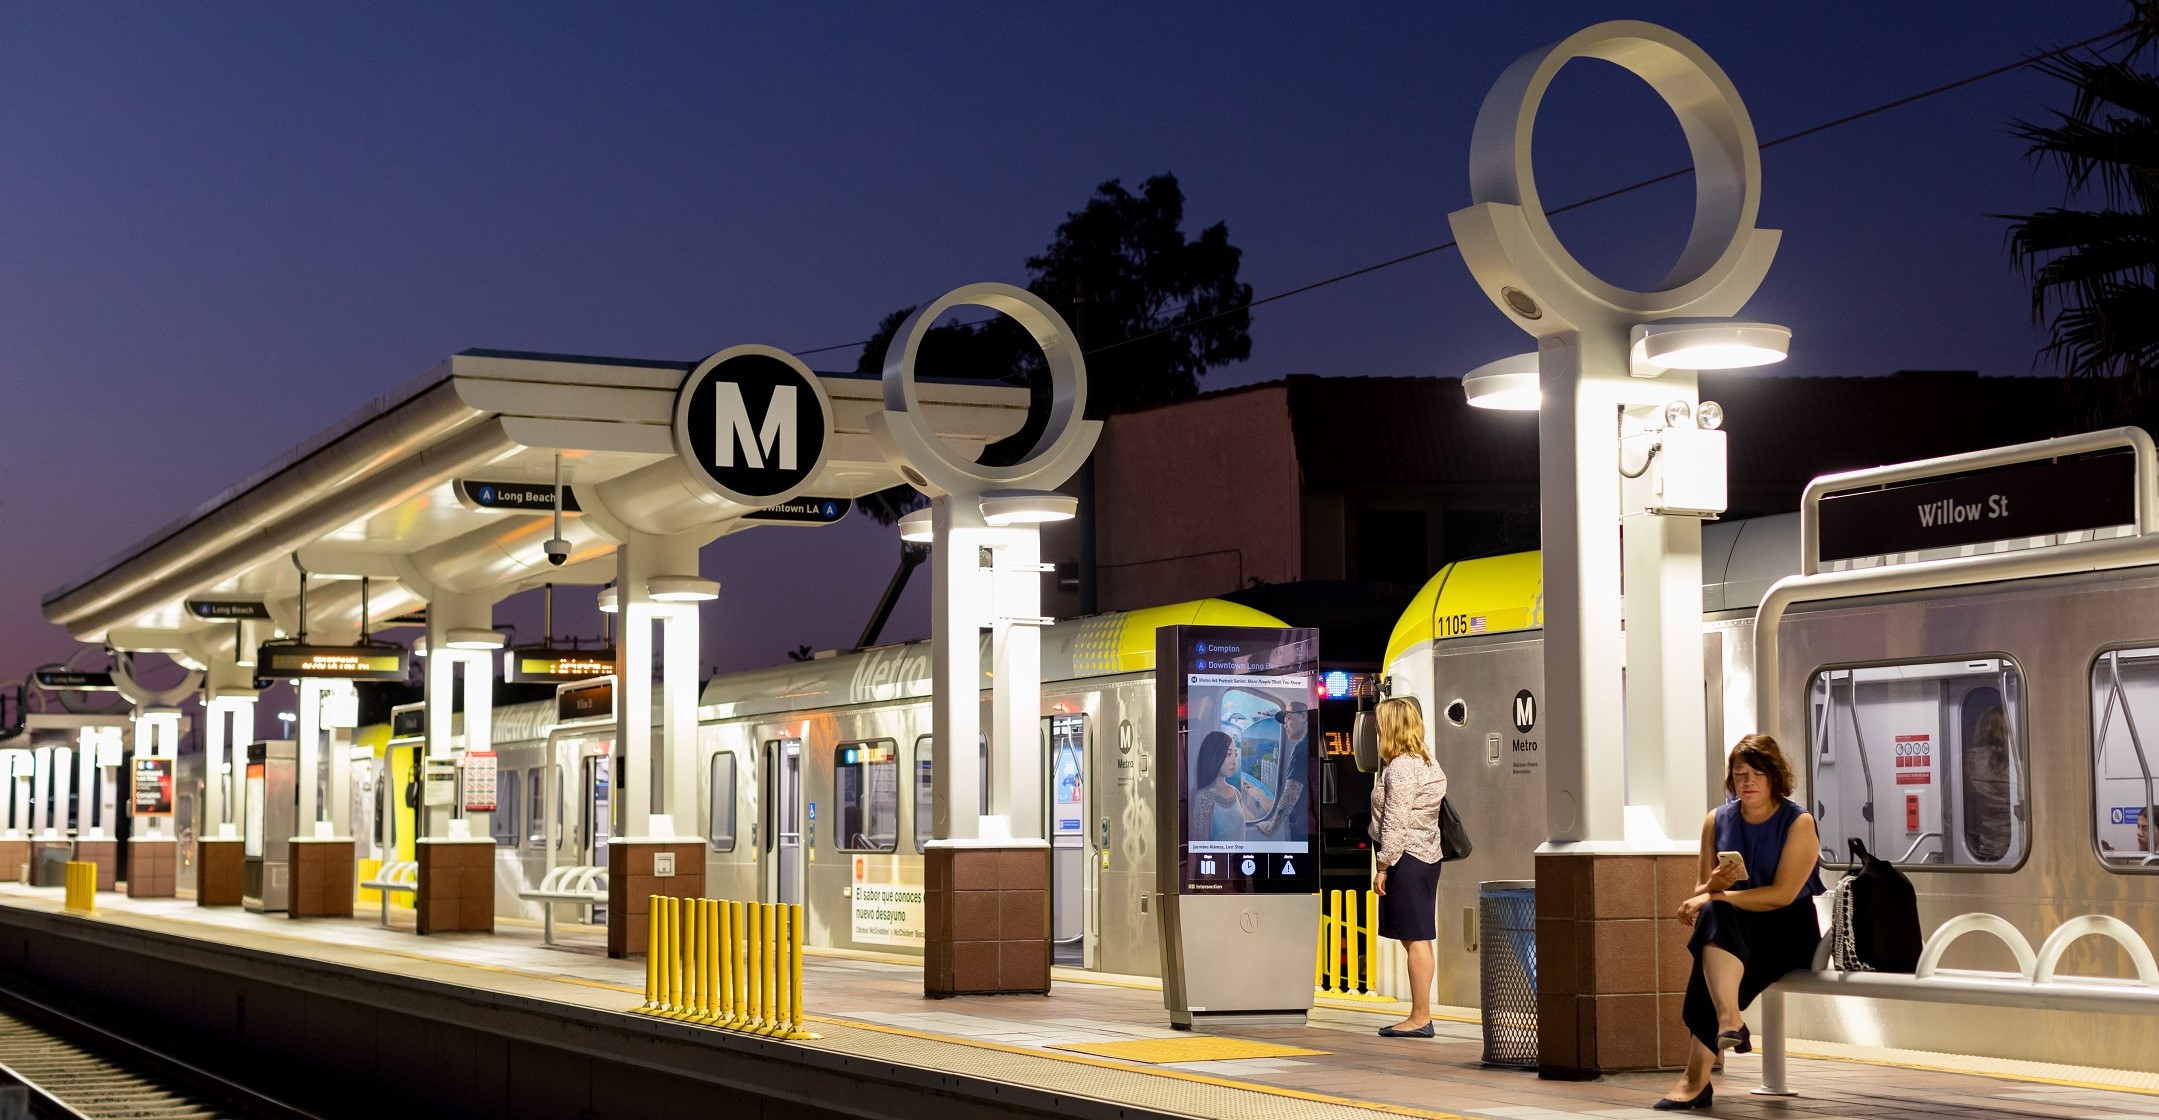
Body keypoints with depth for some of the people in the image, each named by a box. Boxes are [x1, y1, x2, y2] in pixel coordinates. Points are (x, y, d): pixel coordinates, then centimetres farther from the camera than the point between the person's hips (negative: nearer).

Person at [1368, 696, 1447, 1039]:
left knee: (1415, 939, -8)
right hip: (1426, 857, 10)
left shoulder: (1400, 767, -13)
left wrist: (1384, 865, -14)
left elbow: (1396, 822, -18)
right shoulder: (1427, 763, 17)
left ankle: (1420, 1018, -7)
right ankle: (1421, 1015, 14)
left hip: (1407, 858, -10)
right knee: (1416, 939, 12)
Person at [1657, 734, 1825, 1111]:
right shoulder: (1717, 821, 9)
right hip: (1732, 926, 4)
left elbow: (1783, 894, -15)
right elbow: (1701, 892, 10)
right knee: (1715, 914, -33)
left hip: (1790, 929, -4)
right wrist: (1714, 885, -16)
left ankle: (1697, 1076, -37)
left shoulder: (1799, 823, -5)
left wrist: (1717, 897, -20)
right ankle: (1729, 1022, -50)